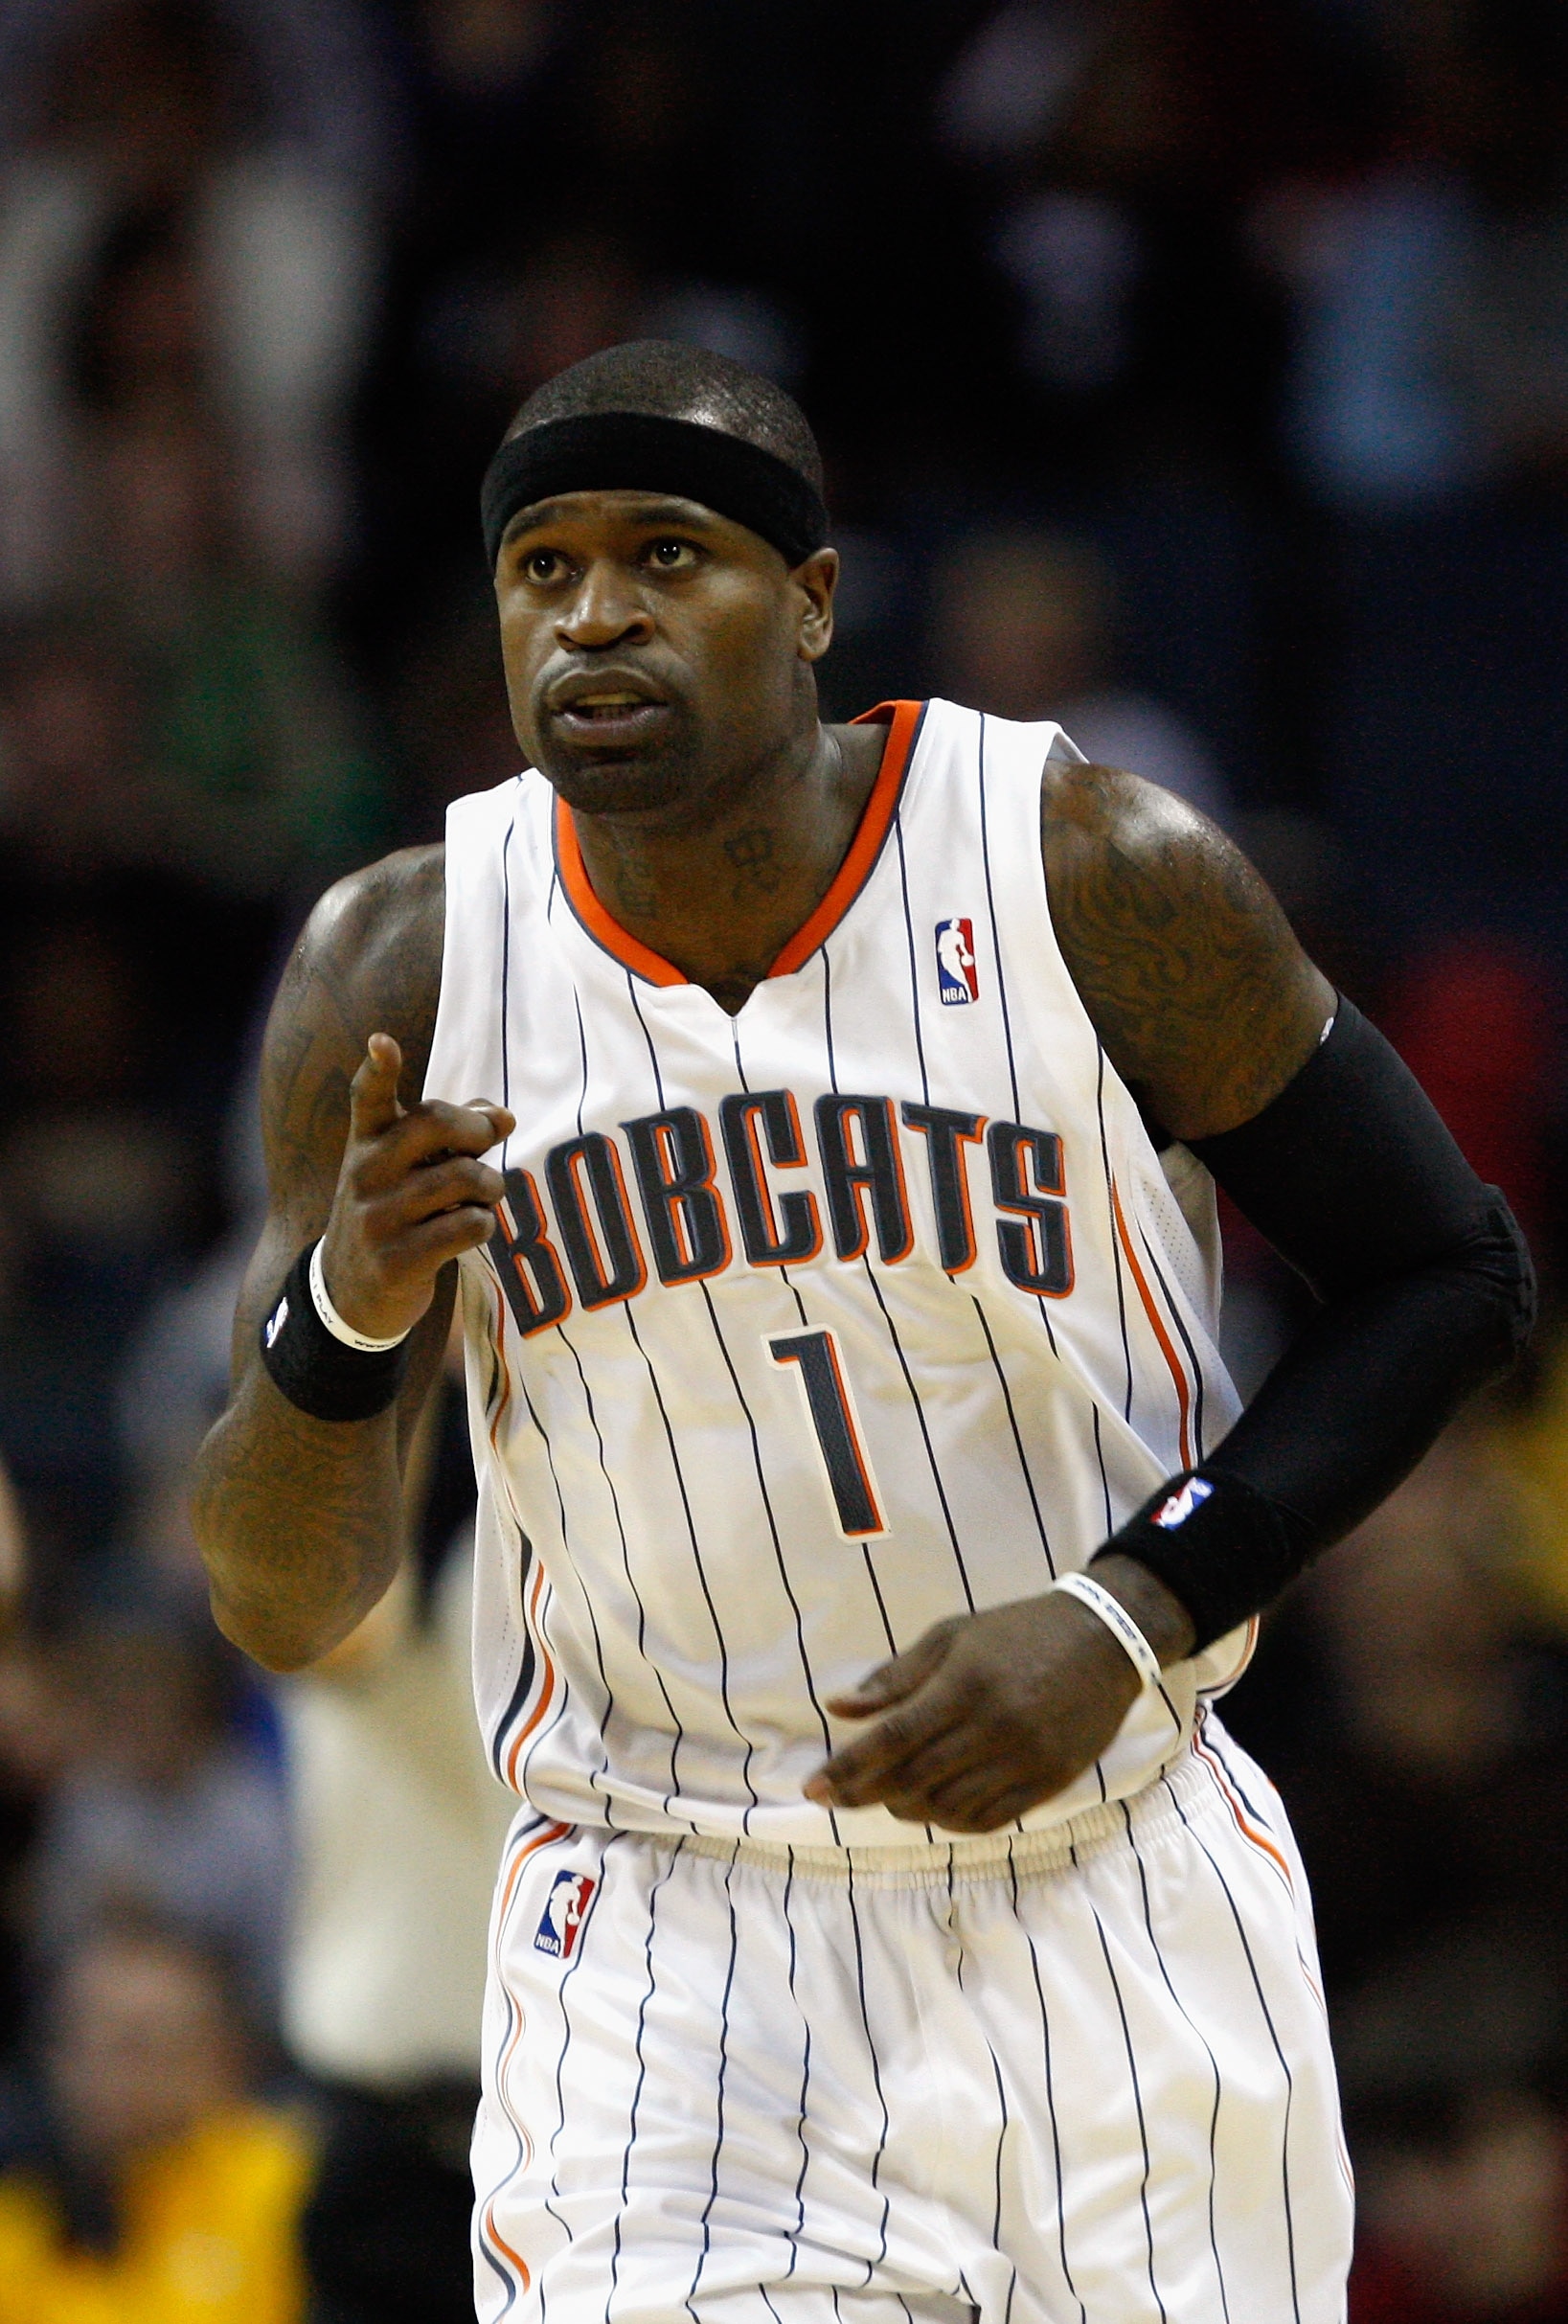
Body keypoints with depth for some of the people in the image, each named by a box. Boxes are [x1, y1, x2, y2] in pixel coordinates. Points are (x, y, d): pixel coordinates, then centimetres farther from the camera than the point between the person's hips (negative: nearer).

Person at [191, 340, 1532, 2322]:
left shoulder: (1098, 877, -10)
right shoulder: (405, 967, -6)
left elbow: (1450, 1280, -1)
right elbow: (279, 1609, -2)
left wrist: (1129, 1617, -14)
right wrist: (344, 1321, -24)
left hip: (1115, 1912, 0)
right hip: (666, 1961, 0)